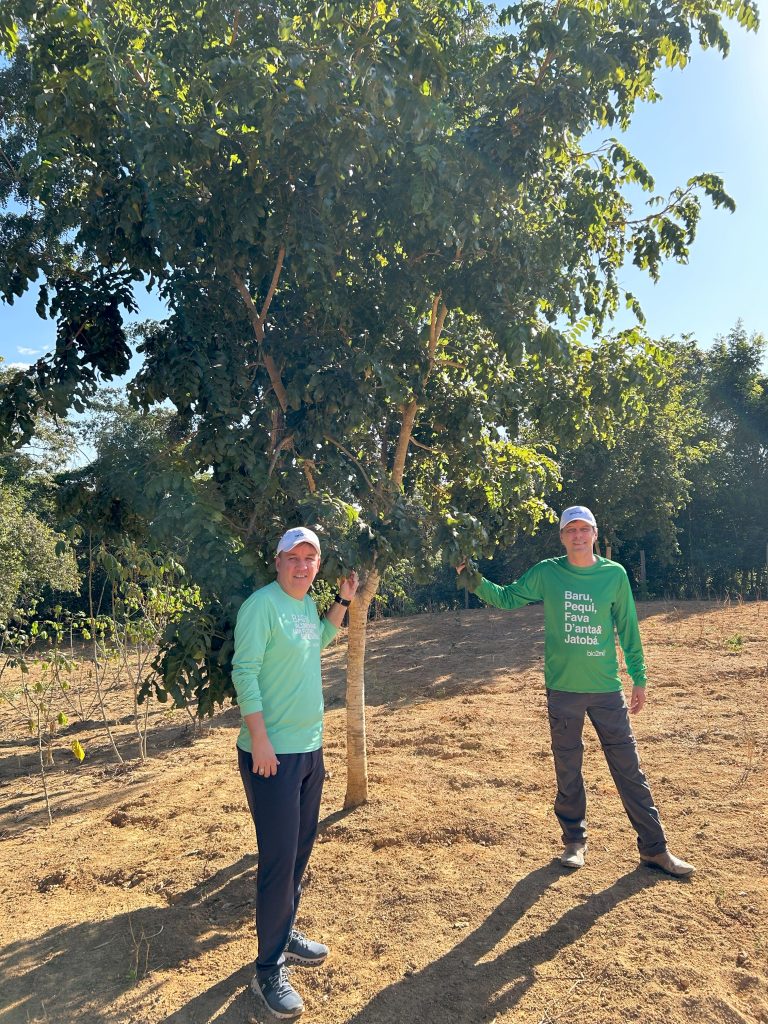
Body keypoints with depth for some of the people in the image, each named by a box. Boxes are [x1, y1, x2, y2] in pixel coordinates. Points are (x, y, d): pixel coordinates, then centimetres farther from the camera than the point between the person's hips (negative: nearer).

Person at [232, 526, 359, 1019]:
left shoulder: (308, 603, 7)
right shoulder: (262, 604, -17)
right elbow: (244, 672, -19)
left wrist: (344, 600, 17)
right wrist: (259, 738, -22)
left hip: (311, 747, 8)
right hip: (273, 753, -8)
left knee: (302, 846, 18)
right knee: (279, 857, -2)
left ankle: (285, 932, 37)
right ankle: (270, 970, 14)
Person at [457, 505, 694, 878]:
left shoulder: (615, 574, -2)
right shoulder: (546, 573, -3)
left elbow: (628, 629, 5)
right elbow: (507, 598, 4)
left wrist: (639, 678, 8)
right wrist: (475, 581, -11)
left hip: (606, 689, 0)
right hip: (562, 690, 0)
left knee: (629, 768, 6)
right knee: (567, 769, 12)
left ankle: (654, 848, 20)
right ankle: (574, 840, 30)